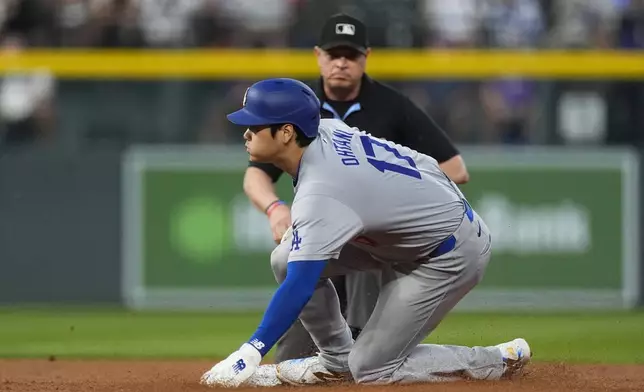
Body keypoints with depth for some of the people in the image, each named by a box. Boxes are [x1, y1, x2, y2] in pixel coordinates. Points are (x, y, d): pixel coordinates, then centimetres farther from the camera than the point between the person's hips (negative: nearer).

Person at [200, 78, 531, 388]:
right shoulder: (326, 130, -9)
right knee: (286, 258, -2)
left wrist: (249, 353, -41)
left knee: (370, 368, -6)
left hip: (451, 255, -9)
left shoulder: (320, 195, -34)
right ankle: (337, 360, 15)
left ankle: (501, 360, 5)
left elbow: (300, 285, -39)